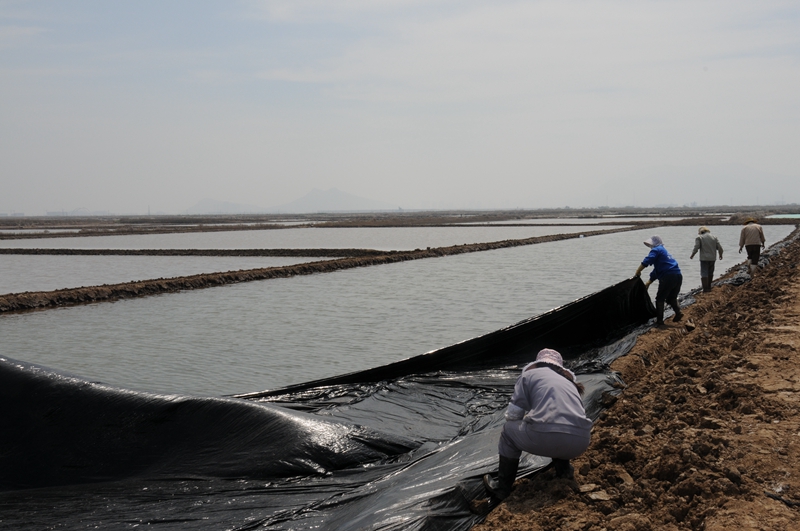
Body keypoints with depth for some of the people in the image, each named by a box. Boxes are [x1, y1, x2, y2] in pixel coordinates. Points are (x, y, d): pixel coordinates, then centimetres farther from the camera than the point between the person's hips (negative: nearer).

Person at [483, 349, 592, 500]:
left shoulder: (529, 374, 17)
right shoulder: (569, 381, 31)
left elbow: (512, 415, 10)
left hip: (546, 438, -5)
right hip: (579, 444, 5)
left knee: (509, 429, 26)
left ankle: (502, 487, 26)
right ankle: (563, 469, 31)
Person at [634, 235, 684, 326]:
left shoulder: (656, 250, 3)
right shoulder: (664, 251, 31)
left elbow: (647, 261, -15)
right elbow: (656, 271, 33)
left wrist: (637, 272, -9)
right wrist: (648, 283, 34)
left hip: (668, 277, -8)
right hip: (678, 276, 8)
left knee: (660, 299, 4)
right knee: (671, 298, 24)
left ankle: (659, 320, 4)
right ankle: (678, 312, 4)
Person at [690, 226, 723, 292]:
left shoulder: (699, 237, -3)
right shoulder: (714, 237, 10)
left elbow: (696, 248, -10)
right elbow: (720, 247, 9)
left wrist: (692, 255, 4)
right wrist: (720, 255, 23)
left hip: (704, 258, -5)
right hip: (712, 258, 5)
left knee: (704, 274, -3)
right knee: (710, 273, 18)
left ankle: (705, 289, -9)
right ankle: (709, 287, 26)